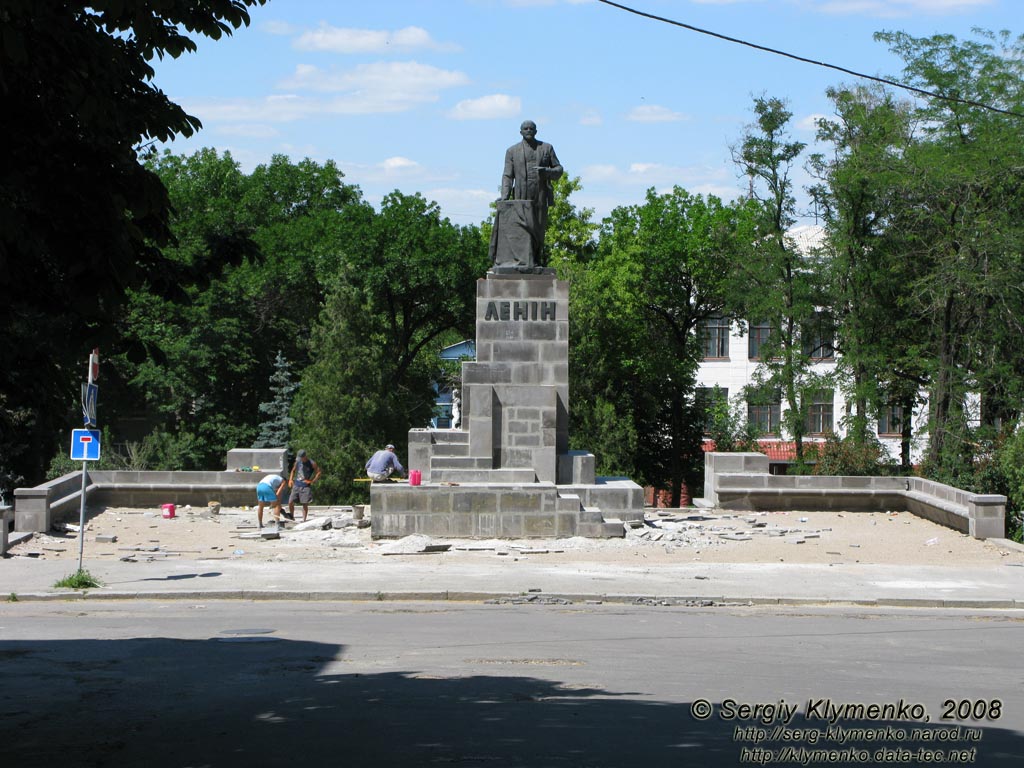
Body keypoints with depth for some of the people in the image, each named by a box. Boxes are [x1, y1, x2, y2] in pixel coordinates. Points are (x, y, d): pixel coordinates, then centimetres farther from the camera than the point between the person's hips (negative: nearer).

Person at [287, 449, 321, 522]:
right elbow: (293, 470, 23)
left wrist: (312, 481, -11)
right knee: (290, 502, -5)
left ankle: (304, 520, 3)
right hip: (296, 485, 4)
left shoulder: (312, 463, -5)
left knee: (305, 504, -5)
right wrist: (291, 479, 8)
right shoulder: (297, 462, 8)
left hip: (306, 486, -4)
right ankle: (291, 516, 15)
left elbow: (318, 472, -2)